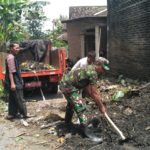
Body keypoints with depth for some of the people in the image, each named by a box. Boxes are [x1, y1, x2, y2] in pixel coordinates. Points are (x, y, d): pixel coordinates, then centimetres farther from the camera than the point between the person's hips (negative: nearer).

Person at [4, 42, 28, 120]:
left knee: (12, 99, 14)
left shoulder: (12, 57, 15)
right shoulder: (11, 57, -16)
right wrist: (12, 83, -27)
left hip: (15, 82, 10)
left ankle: (12, 114, 21)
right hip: (15, 82, -10)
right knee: (20, 99, -1)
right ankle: (25, 114, 7)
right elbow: (10, 71, -23)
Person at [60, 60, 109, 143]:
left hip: (65, 83, 11)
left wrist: (96, 101, 17)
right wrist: (101, 106, -5)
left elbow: (87, 88, 17)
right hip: (69, 87, -11)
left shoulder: (89, 69, 12)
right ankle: (86, 132, -4)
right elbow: (94, 93, -16)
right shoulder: (93, 73, -18)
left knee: (71, 104, 31)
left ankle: (67, 122, 54)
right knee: (80, 107, -9)